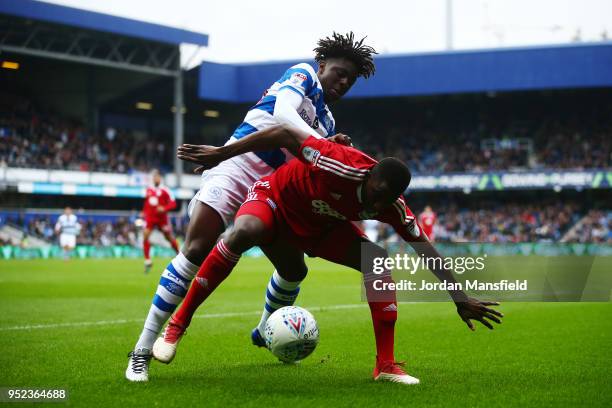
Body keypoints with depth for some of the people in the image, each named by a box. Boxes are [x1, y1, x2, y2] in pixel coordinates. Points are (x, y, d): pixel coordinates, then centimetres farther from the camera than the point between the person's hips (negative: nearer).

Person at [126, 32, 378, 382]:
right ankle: (143, 350, -19)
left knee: (294, 267, 8)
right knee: (196, 252, -21)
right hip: (236, 167, -8)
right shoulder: (303, 75, 0)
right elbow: (283, 112, -20)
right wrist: (320, 143, -32)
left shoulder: (328, 122, 21)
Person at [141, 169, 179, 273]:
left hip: (162, 217, -3)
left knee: (170, 238, 6)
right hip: (150, 217, 3)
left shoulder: (165, 190, -7)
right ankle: (147, 261, -10)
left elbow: (173, 203, -10)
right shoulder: (149, 189, 8)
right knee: (145, 236, -16)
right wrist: (144, 212, 17)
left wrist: (164, 208, -24)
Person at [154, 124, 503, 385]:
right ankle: (177, 325, -31)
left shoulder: (392, 206, -18)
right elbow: (283, 134, -32)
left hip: (321, 227, 6)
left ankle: (386, 364, -7)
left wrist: (460, 298, -19)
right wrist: (220, 153, -29)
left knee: (381, 264, -13)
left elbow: (426, 250, -15)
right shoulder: (342, 165, -37)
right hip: (276, 202, -6)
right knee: (244, 233, -39)